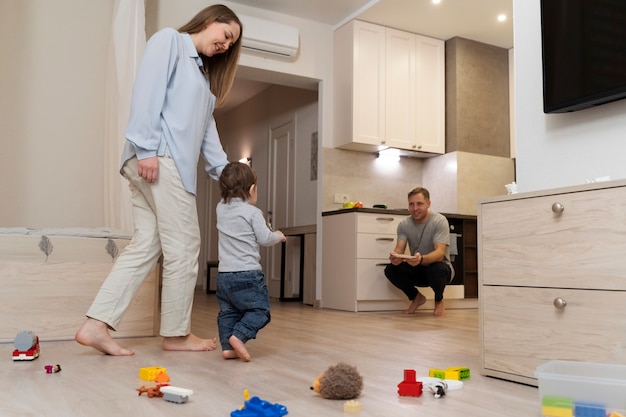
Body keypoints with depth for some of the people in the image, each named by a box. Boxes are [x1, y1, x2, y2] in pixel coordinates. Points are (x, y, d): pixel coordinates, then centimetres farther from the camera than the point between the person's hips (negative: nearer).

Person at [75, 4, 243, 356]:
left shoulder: (204, 76, 29)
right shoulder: (169, 40, 4)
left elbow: (207, 129, 22)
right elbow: (148, 89, -10)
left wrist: (225, 172, 12)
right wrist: (147, 147, -19)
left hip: (174, 162, 9)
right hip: (159, 156, -9)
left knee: (146, 245, 2)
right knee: (184, 245, -4)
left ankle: (96, 326, 2)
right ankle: (176, 333, 7)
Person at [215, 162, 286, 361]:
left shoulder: (221, 208, 7)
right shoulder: (253, 212, -9)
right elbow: (265, 239, -5)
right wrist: (278, 235, 12)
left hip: (223, 274, 6)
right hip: (248, 274, -6)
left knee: (228, 311, 14)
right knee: (259, 309, 2)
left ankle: (227, 346, 8)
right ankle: (239, 336, -15)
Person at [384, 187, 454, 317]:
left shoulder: (439, 221, -18)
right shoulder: (404, 224, -4)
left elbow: (440, 253, -29)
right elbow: (399, 249, -15)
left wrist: (421, 259, -51)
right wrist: (395, 257, -42)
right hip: (417, 270, 4)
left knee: (438, 269, -38)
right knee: (390, 270, -21)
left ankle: (439, 300, -2)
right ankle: (416, 297, 6)